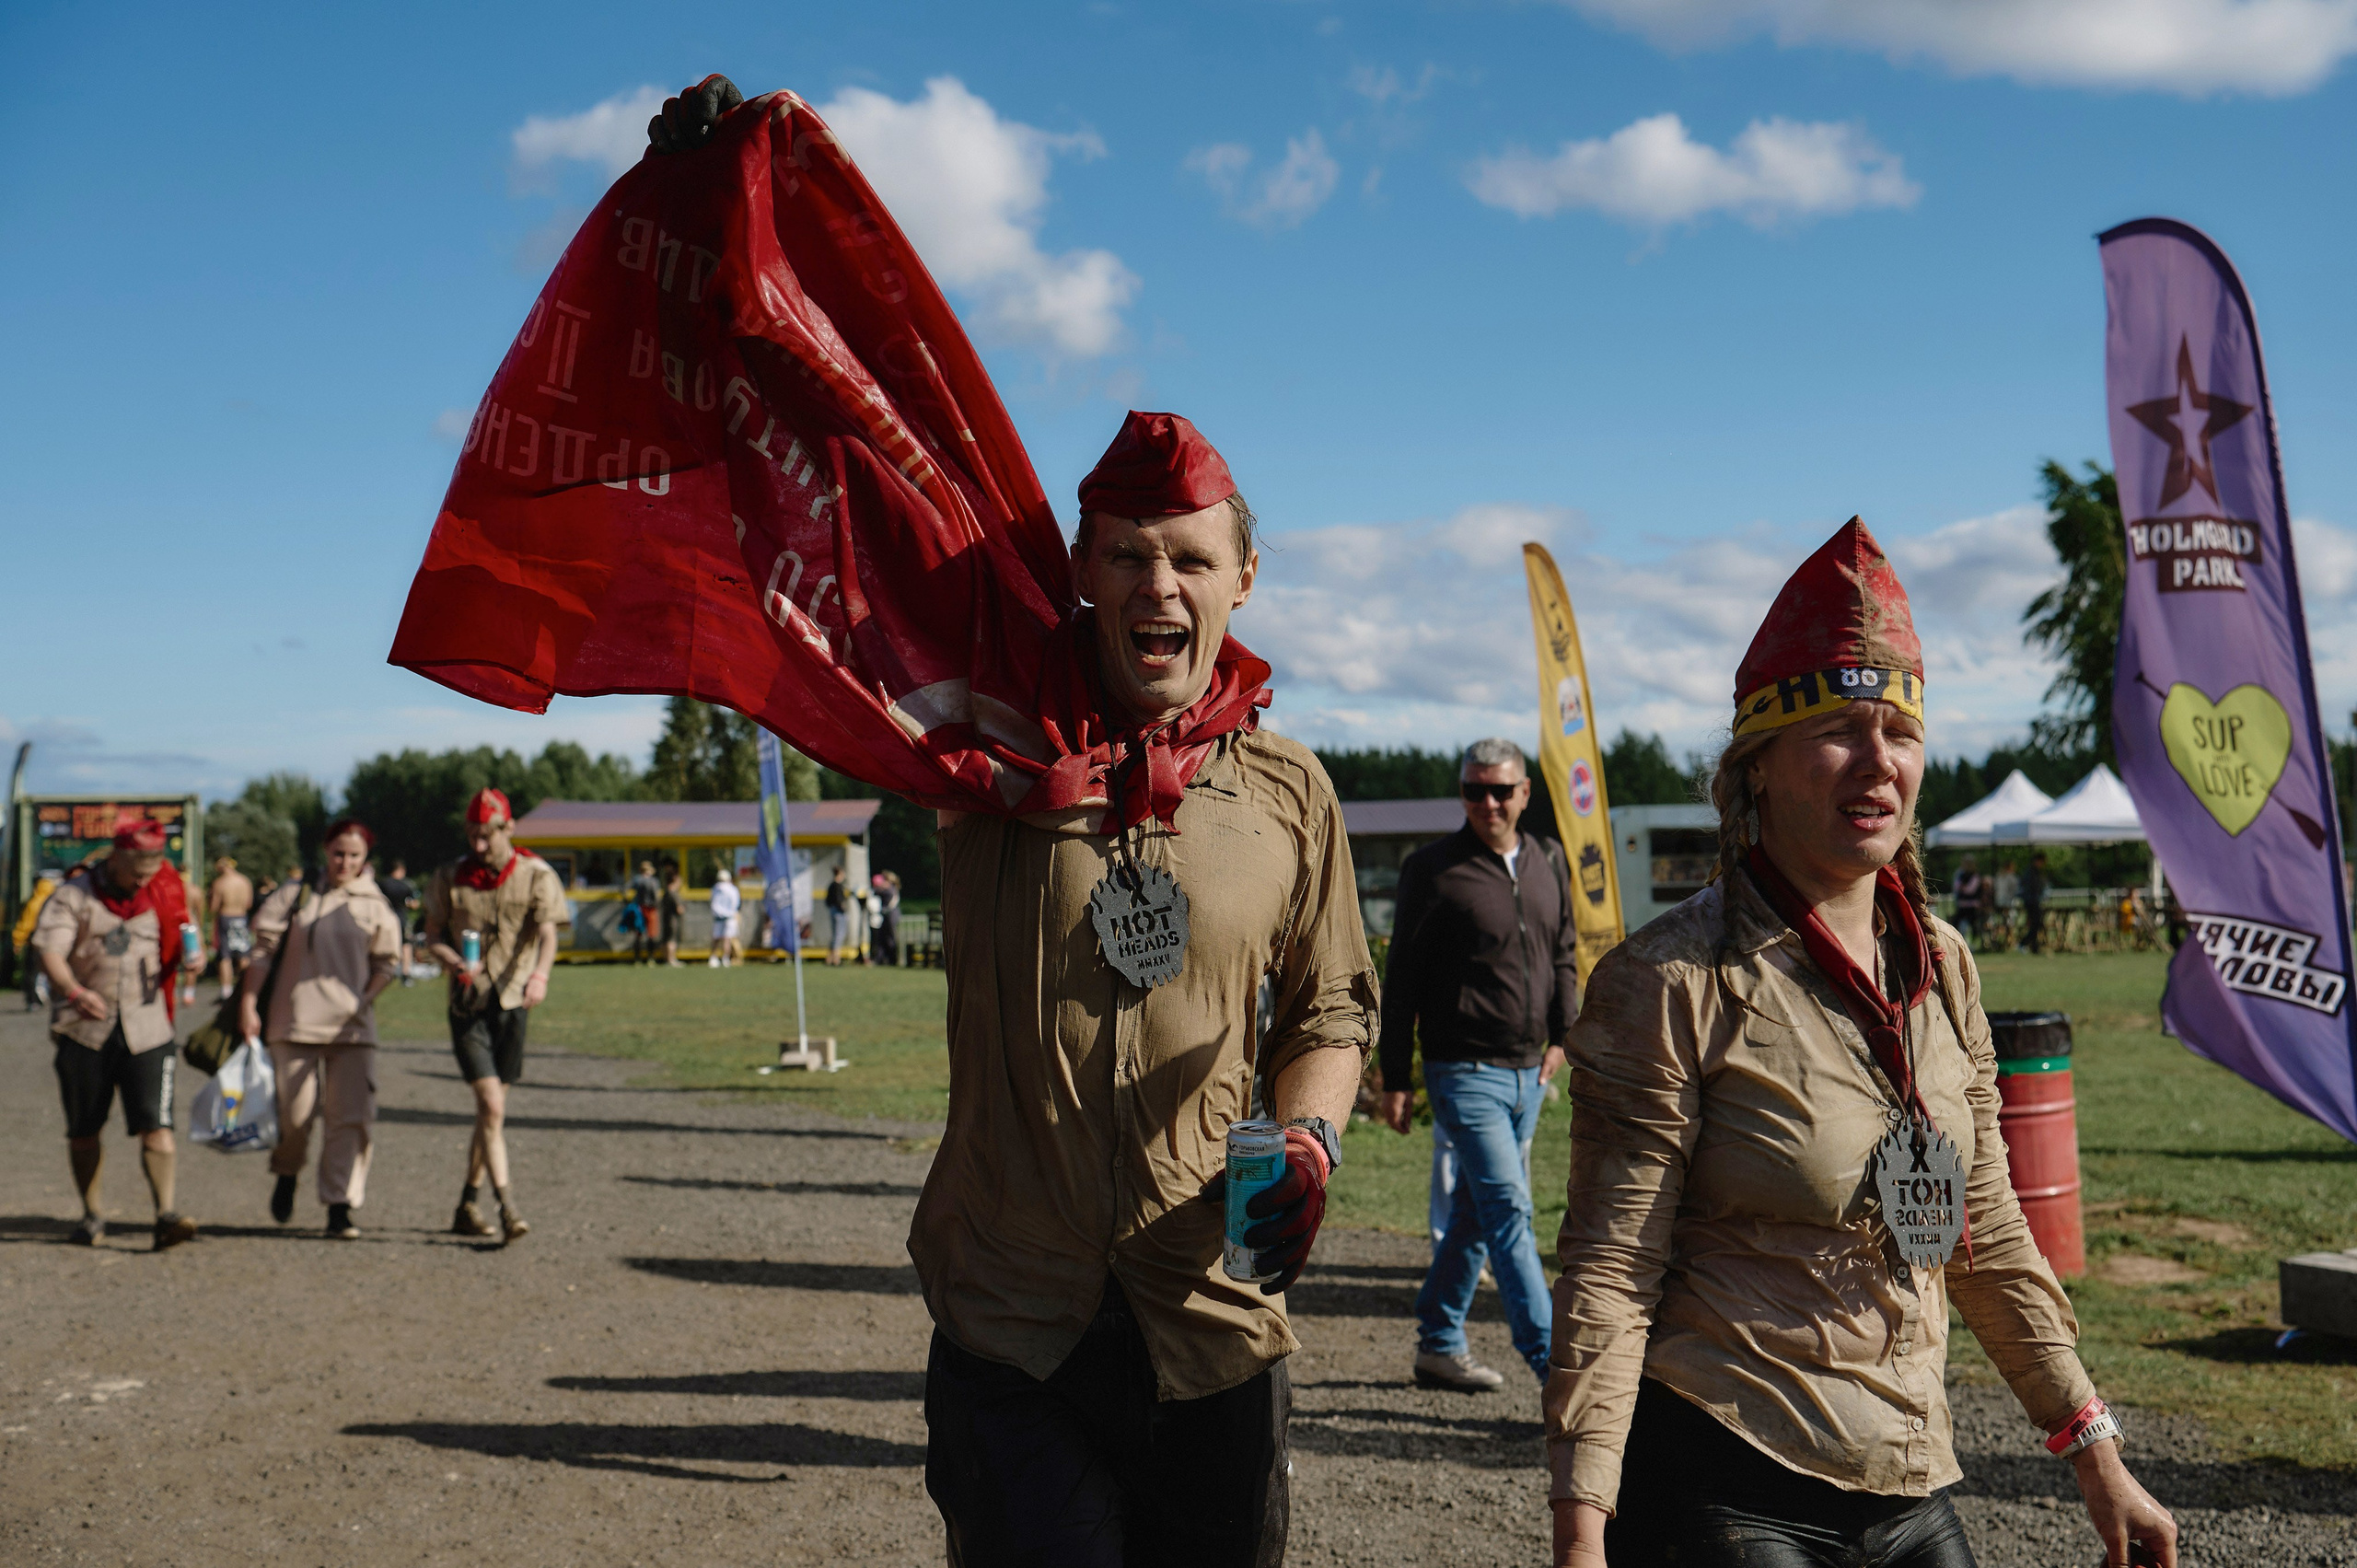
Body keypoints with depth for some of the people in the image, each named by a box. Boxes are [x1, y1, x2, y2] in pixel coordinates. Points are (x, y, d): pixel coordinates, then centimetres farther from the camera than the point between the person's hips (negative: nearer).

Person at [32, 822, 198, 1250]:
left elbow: (184, 938, 24)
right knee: (83, 1130, 8)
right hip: (85, 1027, -1)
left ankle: (166, 1215, -15)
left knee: (155, 1123, -12)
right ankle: (91, 1215, 23)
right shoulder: (73, 896, -1)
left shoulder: (164, 893, 9)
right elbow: (50, 950, -14)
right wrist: (75, 991, -33)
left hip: (146, 1026, 1)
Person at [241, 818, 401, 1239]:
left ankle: (340, 1208, 1)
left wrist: (366, 998, -3)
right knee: (296, 1111, 0)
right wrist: (248, 1004, 2)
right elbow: (263, 948, 7)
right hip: (295, 1019, -1)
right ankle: (287, 1176, 31)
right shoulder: (296, 893, 5)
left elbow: (386, 963, 13)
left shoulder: (376, 905, 9)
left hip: (353, 1025, 1)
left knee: (351, 1116, -5)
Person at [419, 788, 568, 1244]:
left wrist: (540, 975, -35)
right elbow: (432, 936, 6)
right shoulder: (451, 877, 3)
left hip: (512, 1002, 1)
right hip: (466, 1002, -1)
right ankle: (508, 1205, -15)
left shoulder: (537, 875, -2)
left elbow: (547, 932, -14)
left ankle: (469, 1204, 25)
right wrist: (454, 962, -17)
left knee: (491, 1109, 10)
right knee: (492, 1105, -14)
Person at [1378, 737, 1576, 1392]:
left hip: (1527, 1073, 6)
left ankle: (1439, 1346, 26)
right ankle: (1552, 1361, -8)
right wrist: (1395, 1078, -6)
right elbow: (1401, 980, -6)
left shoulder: (1550, 863, 9)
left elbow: (1563, 954, 22)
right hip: (1465, 1071, -6)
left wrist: (1560, 1033, 11)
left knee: (1476, 1213, 14)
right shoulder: (1433, 870, -8)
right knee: (1509, 1210, -10)